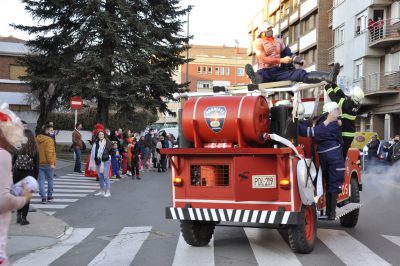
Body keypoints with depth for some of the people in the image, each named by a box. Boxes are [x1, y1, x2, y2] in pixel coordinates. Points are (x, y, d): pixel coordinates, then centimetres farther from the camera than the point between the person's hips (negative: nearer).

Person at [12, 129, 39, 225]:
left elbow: (13, 162, -3)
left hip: (17, 174, 1)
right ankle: (23, 218, 8)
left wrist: (13, 173, 6)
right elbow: (36, 166, -5)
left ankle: (19, 215, 14)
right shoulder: (34, 150, -6)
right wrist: (35, 179, 2)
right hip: (28, 175, -1)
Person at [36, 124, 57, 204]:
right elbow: (49, 152, -20)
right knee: (50, 179, 12)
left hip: (39, 163, 5)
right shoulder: (49, 140, -15)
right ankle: (49, 197, 18)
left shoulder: (37, 139, 9)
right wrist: (52, 163, -18)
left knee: (41, 181, 4)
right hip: (47, 163, -5)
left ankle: (43, 197, -3)